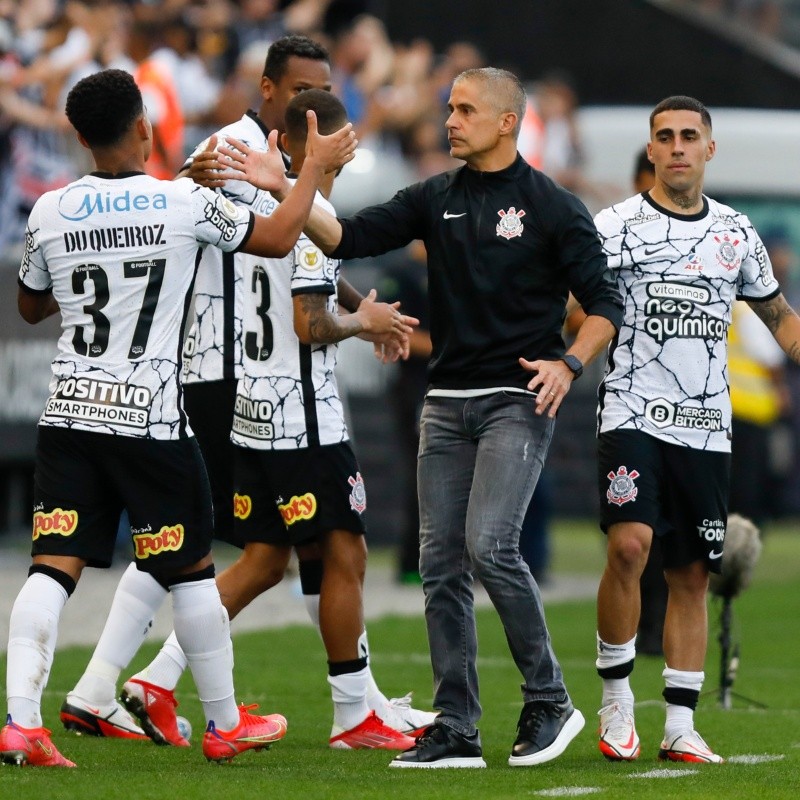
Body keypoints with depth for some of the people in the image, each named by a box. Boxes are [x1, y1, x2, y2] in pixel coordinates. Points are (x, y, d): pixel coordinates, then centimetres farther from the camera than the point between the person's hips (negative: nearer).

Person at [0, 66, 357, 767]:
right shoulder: (184, 203, -7)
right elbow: (278, 238, 7)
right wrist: (317, 166, 20)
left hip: (70, 413, 3)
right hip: (150, 419, -3)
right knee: (189, 570, 9)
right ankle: (227, 725, 20)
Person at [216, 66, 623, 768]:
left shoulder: (553, 207, -3)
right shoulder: (436, 199, 11)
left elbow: (605, 303, -2)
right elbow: (349, 239, 3)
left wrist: (568, 364, -17)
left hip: (517, 401, -6)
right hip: (447, 404, 6)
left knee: (490, 545, -20)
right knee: (441, 563, 1)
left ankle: (549, 701, -5)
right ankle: (456, 730, 5)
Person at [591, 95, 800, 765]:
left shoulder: (737, 234, 12)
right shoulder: (616, 226, -1)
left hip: (707, 428, 4)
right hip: (634, 415, -4)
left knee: (692, 576, 5)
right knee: (629, 546, -22)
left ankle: (680, 727, 11)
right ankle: (616, 697, -6)